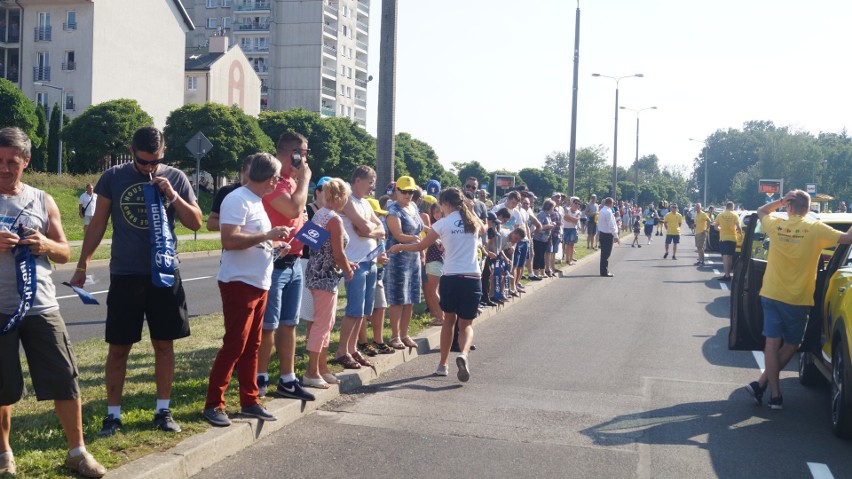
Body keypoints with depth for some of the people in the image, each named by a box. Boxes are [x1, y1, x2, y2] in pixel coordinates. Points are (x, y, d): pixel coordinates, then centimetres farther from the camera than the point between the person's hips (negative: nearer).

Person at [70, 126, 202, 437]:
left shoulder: (176, 178, 1)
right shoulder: (113, 178, -1)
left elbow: (196, 223, 1)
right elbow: (98, 224, 4)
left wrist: (172, 196, -13)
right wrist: (82, 265, 3)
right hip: (124, 276, -1)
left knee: (164, 344, 6)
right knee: (119, 347, 4)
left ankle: (163, 411, 18)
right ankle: (113, 414, 15)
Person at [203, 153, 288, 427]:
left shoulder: (255, 201, 15)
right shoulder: (237, 200, -15)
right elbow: (229, 240, -25)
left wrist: (275, 239, 18)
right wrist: (267, 235, -21)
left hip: (259, 283, 9)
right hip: (239, 282, -9)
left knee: (251, 346, 12)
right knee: (234, 346, -6)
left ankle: (249, 402, 20)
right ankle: (213, 404, 3)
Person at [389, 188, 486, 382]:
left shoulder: (443, 224, -3)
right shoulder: (473, 221, 8)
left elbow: (421, 246, 6)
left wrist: (399, 247, 21)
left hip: (450, 277, -1)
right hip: (472, 278, 2)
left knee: (449, 319, 20)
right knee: (466, 324, 9)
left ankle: (442, 364, 25)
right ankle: (464, 354, -23)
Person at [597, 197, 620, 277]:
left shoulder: (602, 210, 10)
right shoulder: (608, 212, -19)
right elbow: (611, 225, -21)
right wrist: (616, 236, -19)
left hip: (602, 233, 9)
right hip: (608, 235, -9)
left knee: (604, 253, 14)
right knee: (606, 254, -4)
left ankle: (604, 271, 20)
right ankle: (605, 272, -1)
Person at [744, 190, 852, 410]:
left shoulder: (776, 226, -3)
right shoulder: (816, 229, -11)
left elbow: (761, 212, 17)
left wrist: (780, 201, 4)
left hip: (771, 295, 2)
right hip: (798, 300, -2)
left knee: (772, 343, 3)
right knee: (791, 345, 15)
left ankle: (775, 395, 2)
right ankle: (762, 384, 8)